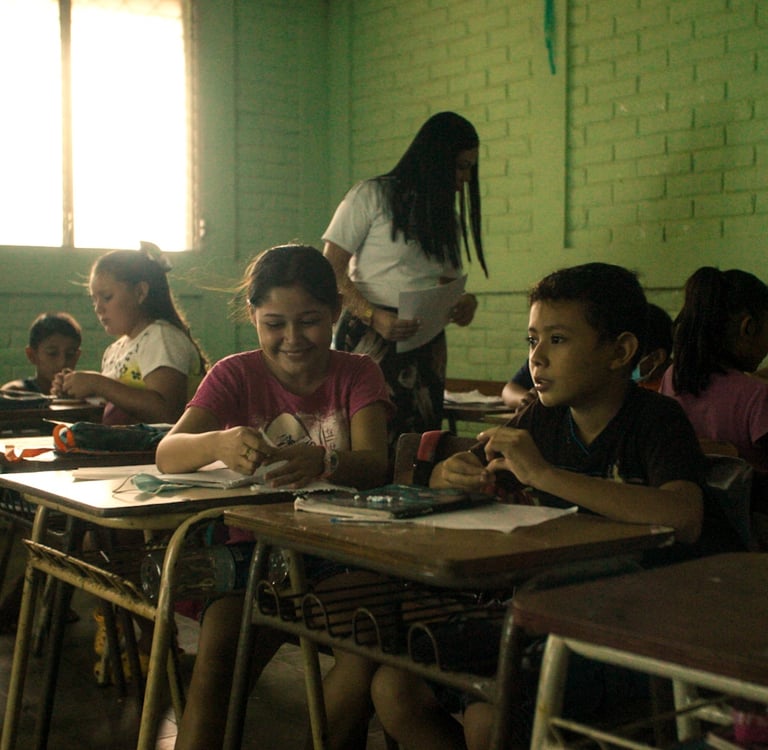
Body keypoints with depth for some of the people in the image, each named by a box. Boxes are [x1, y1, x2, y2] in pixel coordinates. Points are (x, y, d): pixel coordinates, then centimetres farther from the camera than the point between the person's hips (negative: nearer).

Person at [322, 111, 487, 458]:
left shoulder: (448, 217, 20)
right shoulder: (371, 196, 0)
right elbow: (331, 270, -5)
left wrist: (463, 302, -4)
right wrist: (374, 317, -19)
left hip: (426, 347, 6)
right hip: (369, 338, -6)